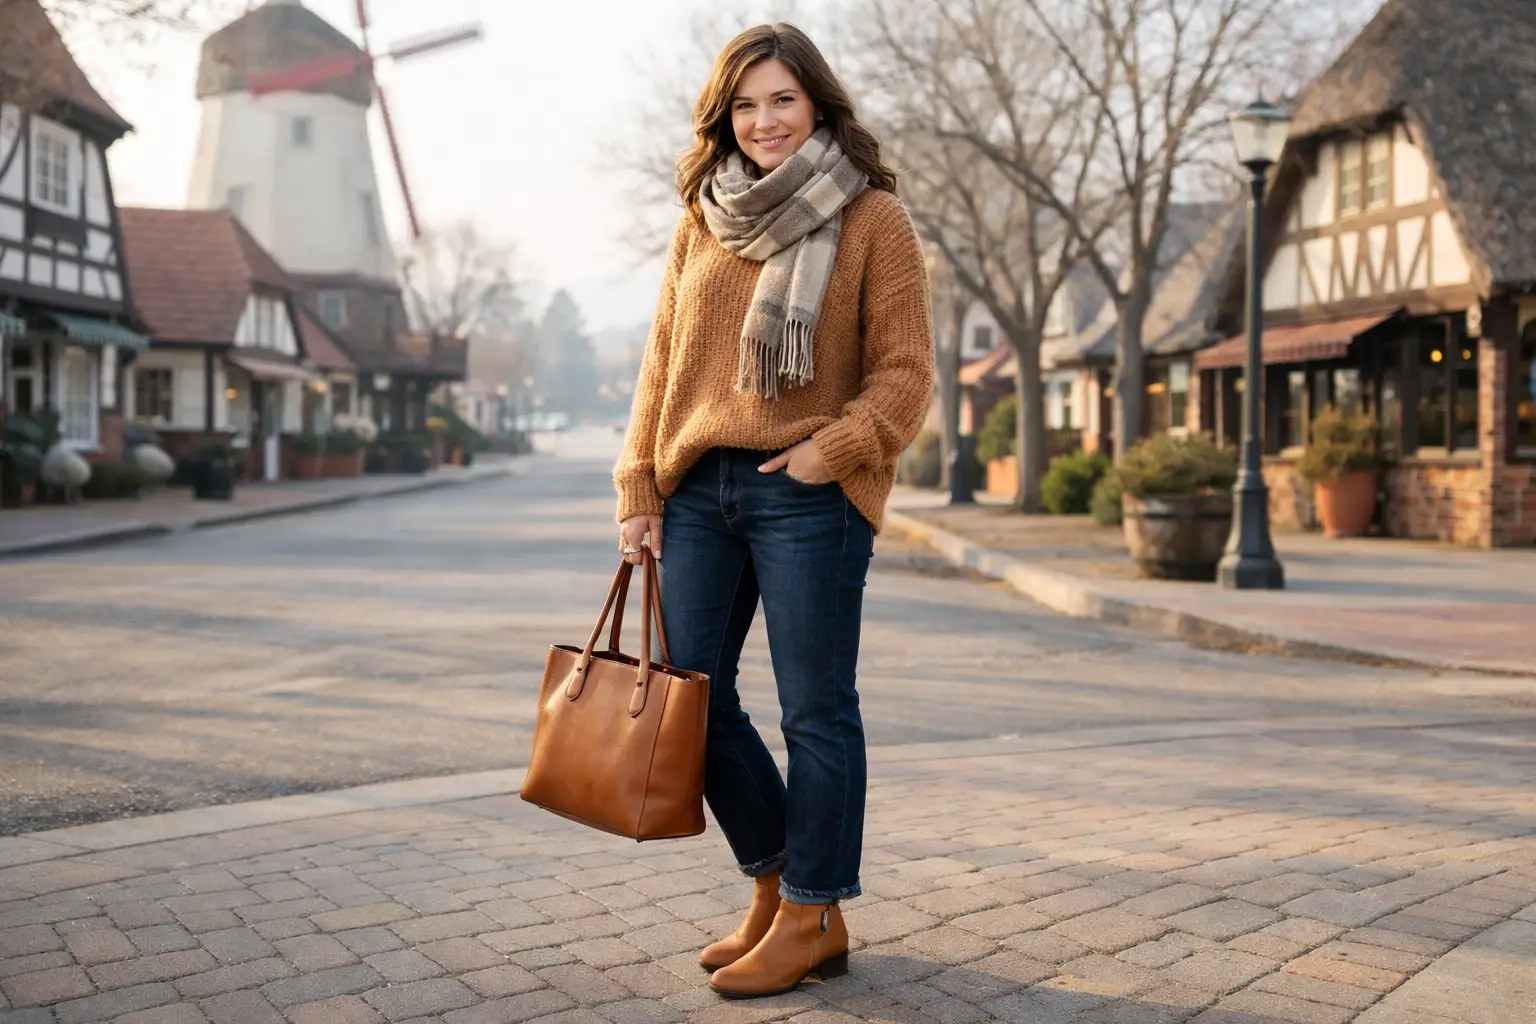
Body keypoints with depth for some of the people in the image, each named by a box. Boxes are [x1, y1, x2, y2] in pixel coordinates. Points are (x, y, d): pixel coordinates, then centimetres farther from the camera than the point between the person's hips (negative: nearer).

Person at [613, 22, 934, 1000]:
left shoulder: (873, 219, 0)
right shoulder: (703, 222, 14)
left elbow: (905, 371, -4)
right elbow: (664, 362, 14)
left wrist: (830, 452, -16)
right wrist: (639, 488, 6)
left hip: (807, 497, -5)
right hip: (698, 489, 6)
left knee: (816, 712, 2)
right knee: (692, 696, 8)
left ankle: (811, 919, 16)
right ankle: (774, 883, 26)